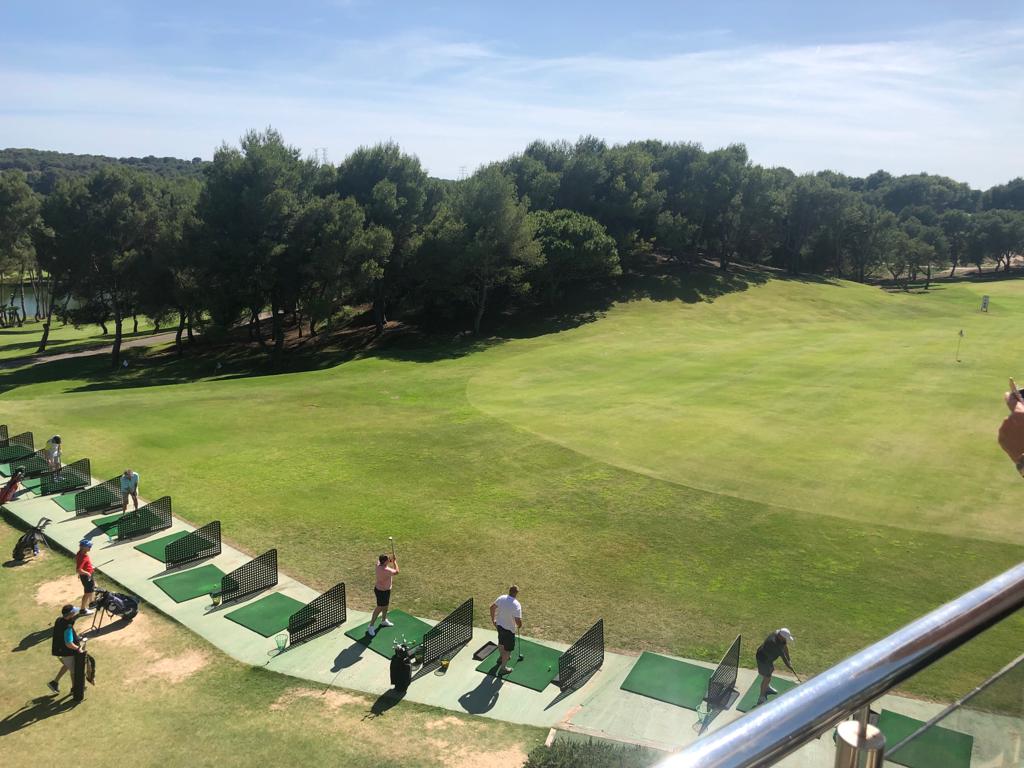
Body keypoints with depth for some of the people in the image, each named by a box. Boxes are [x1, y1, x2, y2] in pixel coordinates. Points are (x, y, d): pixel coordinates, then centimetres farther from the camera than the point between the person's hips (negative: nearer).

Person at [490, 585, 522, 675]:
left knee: (501, 642, 31)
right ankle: (503, 668, 20)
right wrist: (519, 626, -4)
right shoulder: (516, 605, -28)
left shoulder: (501, 598, -10)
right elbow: (518, 621, -29)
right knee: (508, 648, 11)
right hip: (509, 629, -7)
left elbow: (492, 607, 4)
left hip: (499, 625, 7)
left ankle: (502, 657, 56)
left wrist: (493, 619, 17)